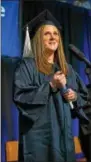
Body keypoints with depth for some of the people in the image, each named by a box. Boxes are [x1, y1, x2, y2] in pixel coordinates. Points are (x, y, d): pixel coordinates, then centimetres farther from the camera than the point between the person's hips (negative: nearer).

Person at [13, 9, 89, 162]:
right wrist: (50, 86, -19)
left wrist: (74, 96, -2)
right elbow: (19, 96, -14)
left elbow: (84, 95, 21)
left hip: (63, 131, 6)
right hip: (39, 132, -5)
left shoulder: (67, 68, 14)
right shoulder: (27, 65, -3)